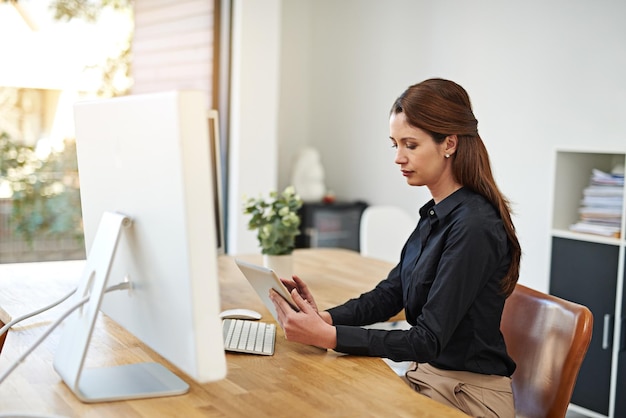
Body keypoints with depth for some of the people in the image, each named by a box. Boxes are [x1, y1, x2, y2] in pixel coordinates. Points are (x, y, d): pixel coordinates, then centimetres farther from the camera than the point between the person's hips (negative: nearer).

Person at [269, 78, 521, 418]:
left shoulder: (473, 227, -22)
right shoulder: (436, 214, 5)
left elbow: (428, 340, -24)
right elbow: (389, 293, 9)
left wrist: (328, 336, -30)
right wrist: (325, 318, -9)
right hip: (428, 374, 7)